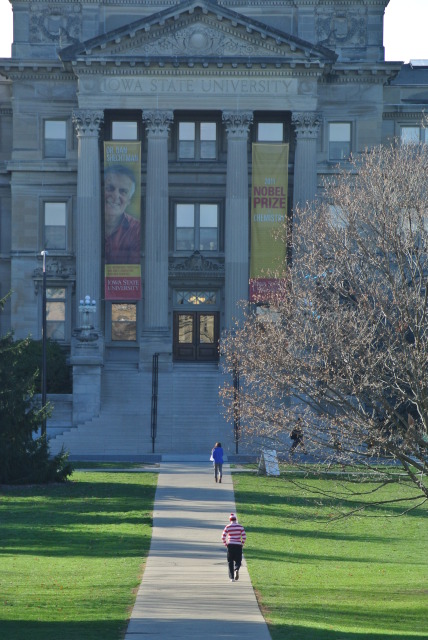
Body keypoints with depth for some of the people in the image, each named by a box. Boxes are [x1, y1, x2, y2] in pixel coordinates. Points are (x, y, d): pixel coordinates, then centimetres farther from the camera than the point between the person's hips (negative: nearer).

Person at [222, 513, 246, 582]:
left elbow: (223, 537, -6)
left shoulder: (227, 527, -1)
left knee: (230, 562, 9)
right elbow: (244, 536, -5)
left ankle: (232, 578, 3)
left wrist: (225, 544, 7)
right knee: (238, 560, 10)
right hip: (238, 545, 0)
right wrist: (242, 544, 8)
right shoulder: (240, 526, 0)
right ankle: (237, 569, -23)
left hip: (230, 545, 0)